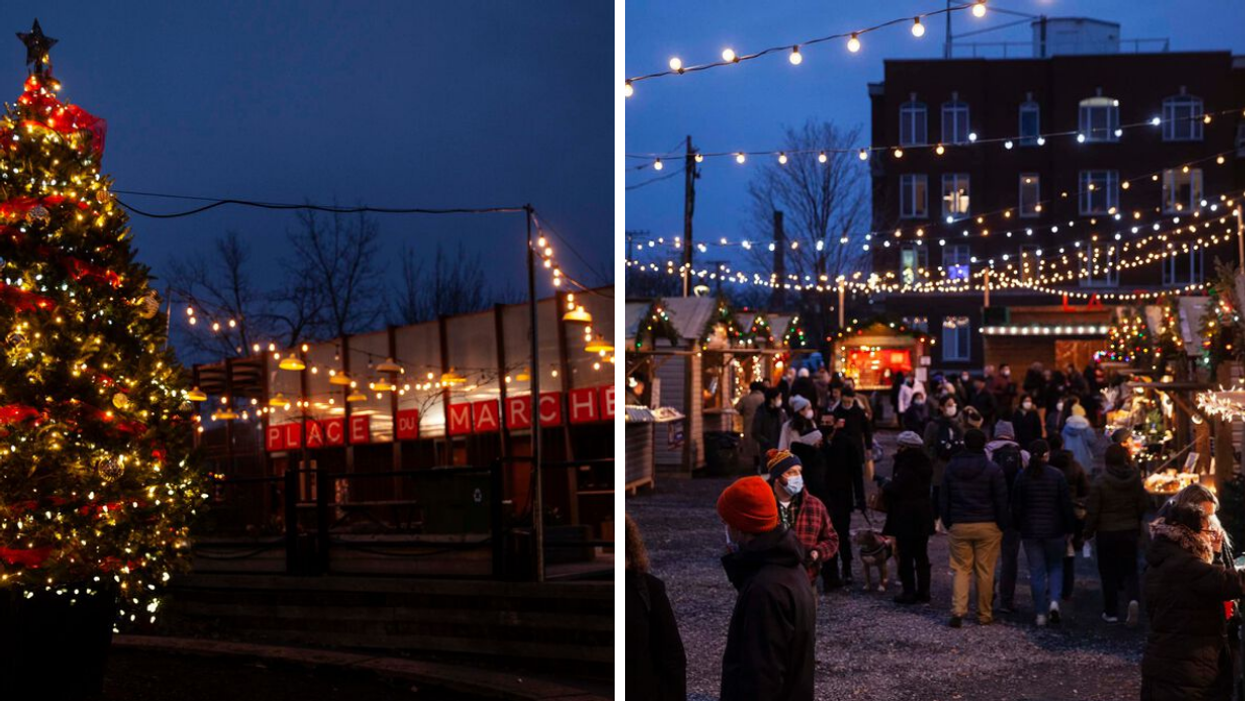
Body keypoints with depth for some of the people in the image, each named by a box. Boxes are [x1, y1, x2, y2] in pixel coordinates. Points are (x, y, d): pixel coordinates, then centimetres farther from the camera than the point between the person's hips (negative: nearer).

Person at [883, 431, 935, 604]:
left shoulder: (906, 465, -18)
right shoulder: (924, 464, 7)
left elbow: (895, 489, -24)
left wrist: (885, 486, -3)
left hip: (905, 517, -8)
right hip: (923, 517, 8)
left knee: (905, 556, 0)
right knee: (921, 555, 13)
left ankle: (909, 592, 1)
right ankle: (923, 592, 16)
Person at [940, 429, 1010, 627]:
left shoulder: (951, 468, 4)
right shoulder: (992, 469, -7)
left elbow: (945, 500, 9)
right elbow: (1001, 501, -5)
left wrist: (947, 524, 16)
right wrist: (1002, 525, 5)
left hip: (959, 526, 2)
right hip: (987, 526, -2)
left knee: (961, 569, 7)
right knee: (985, 571, 5)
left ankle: (958, 610, -10)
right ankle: (984, 614, 10)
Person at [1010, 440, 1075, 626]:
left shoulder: (1022, 477, -3)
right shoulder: (1057, 476, -7)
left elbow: (1016, 507, 0)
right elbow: (1066, 505, -4)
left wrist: (1018, 527, 13)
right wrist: (1069, 530, 5)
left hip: (1030, 532, 1)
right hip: (1054, 531, -1)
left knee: (1036, 572, 5)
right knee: (1055, 567, 16)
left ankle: (1040, 613, 4)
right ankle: (1054, 601, -7)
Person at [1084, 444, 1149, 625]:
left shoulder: (1100, 481, -15)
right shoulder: (1134, 478, -3)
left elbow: (1092, 511, -11)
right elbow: (1144, 504, 6)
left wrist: (1088, 533, 1)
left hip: (1107, 532, -3)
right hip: (1130, 530, 3)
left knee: (1109, 572, 7)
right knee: (1129, 569, 11)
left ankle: (1111, 612, 11)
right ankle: (1133, 598, -16)